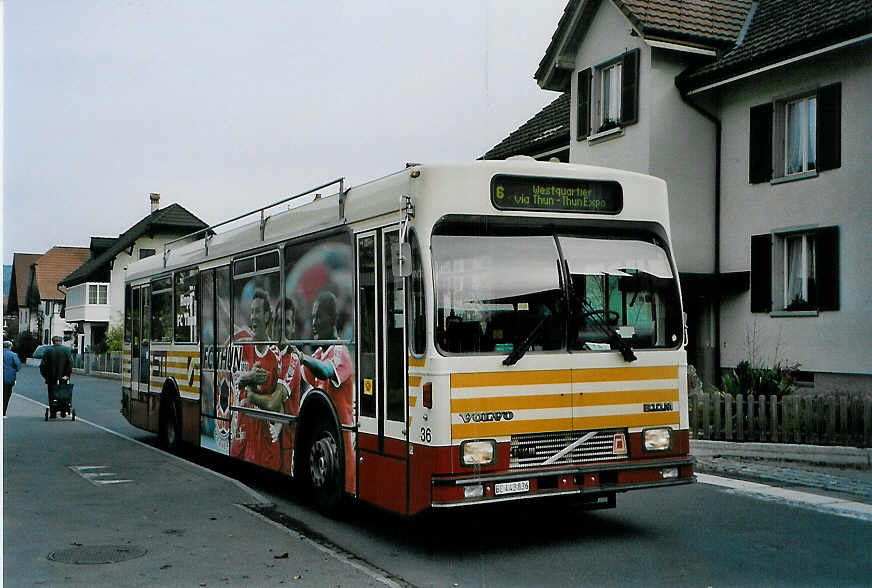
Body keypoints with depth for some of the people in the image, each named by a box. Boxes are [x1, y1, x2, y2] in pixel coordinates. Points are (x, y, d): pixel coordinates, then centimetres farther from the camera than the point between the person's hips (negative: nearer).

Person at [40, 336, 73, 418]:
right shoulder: (67, 350, -1)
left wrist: (45, 376, 6)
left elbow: (43, 365, -3)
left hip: (51, 378, -1)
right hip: (63, 378, 1)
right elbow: (70, 363, -8)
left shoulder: (48, 350, -1)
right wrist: (67, 375, -4)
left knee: (52, 396, 8)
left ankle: (53, 413, 7)